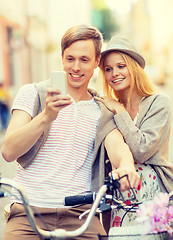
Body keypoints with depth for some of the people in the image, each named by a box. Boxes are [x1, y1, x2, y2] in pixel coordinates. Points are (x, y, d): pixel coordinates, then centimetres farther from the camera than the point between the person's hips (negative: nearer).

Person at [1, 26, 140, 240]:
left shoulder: (102, 111, 15)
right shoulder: (33, 93, 7)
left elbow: (117, 145, -6)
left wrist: (125, 165, -31)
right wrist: (46, 117, -22)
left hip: (81, 214, 2)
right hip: (29, 211, -1)